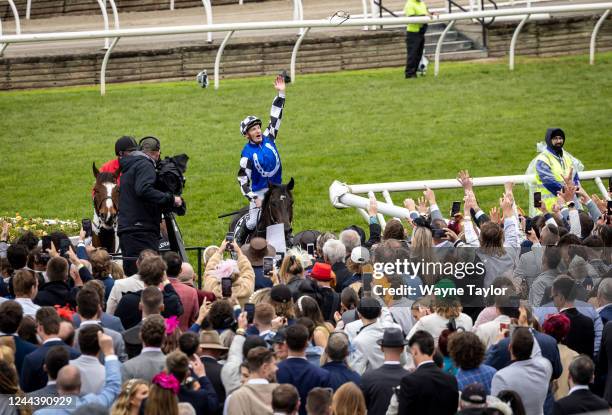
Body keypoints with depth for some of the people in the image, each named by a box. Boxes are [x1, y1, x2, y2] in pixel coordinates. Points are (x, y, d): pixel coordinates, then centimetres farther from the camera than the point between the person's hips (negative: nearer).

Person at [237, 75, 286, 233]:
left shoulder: (268, 138, 0)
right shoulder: (247, 153, -12)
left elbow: (276, 116, 1)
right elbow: (243, 179, -12)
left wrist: (281, 94, -4)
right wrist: (253, 198, -19)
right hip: (259, 192, -5)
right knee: (253, 224, -14)